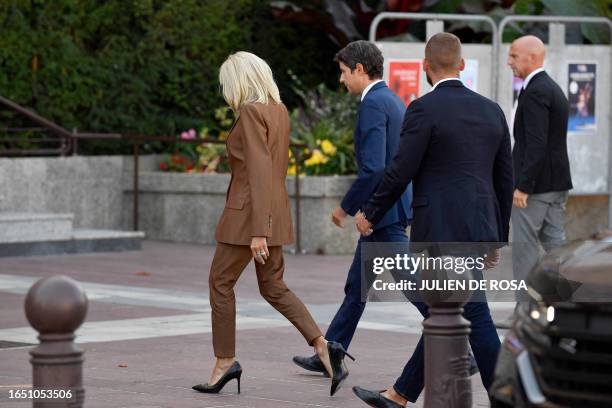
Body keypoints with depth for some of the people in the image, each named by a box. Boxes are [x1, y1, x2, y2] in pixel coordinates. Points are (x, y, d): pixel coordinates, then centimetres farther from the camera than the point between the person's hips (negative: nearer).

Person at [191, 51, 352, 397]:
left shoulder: (251, 112, -16)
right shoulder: (280, 111, 12)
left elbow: (259, 172, -21)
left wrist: (257, 231, -23)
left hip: (249, 212, -8)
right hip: (276, 210, 8)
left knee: (220, 283, 7)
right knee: (273, 287, 12)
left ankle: (225, 362, 12)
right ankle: (323, 348, -2)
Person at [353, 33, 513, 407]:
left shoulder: (424, 109, -11)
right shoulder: (491, 110, 9)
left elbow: (400, 172, -11)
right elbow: (505, 179, 13)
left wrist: (371, 214, 5)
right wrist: (498, 238, 21)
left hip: (442, 229, -7)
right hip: (480, 228, 7)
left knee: (475, 319, -5)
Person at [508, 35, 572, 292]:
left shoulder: (535, 92, -16)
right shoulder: (554, 89, 15)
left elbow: (536, 144, -23)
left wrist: (523, 187, -21)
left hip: (535, 184, -9)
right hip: (557, 183, 9)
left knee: (525, 244, -2)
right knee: (554, 242, 11)